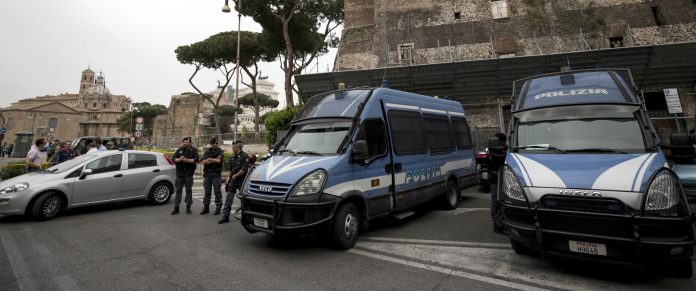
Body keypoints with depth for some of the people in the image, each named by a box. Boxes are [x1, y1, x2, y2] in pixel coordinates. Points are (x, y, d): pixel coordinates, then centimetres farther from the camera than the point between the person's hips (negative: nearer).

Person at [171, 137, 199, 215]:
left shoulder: (193, 150, 3)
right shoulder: (179, 150, 12)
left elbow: (196, 159, -9)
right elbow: (174, 158, 4)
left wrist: (187, 160, -19)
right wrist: (179, 159, -15)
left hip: (189, 173, -2)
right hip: (179, 173, 3)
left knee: (188, 190, 3)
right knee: (178, 190, 4)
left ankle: (188, 207, 12)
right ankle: (176, 207, 9)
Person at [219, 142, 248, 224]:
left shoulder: (244, 156, -11)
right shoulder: (232, 157, 13)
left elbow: (244, 169, -18)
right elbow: (231, 169, 20)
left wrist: (235, 175, -17)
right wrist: (228, 177, 8)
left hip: (241, 181, -6)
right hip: (233, 180, 7)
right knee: (228, 198, 1)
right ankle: (225, 216, 5)